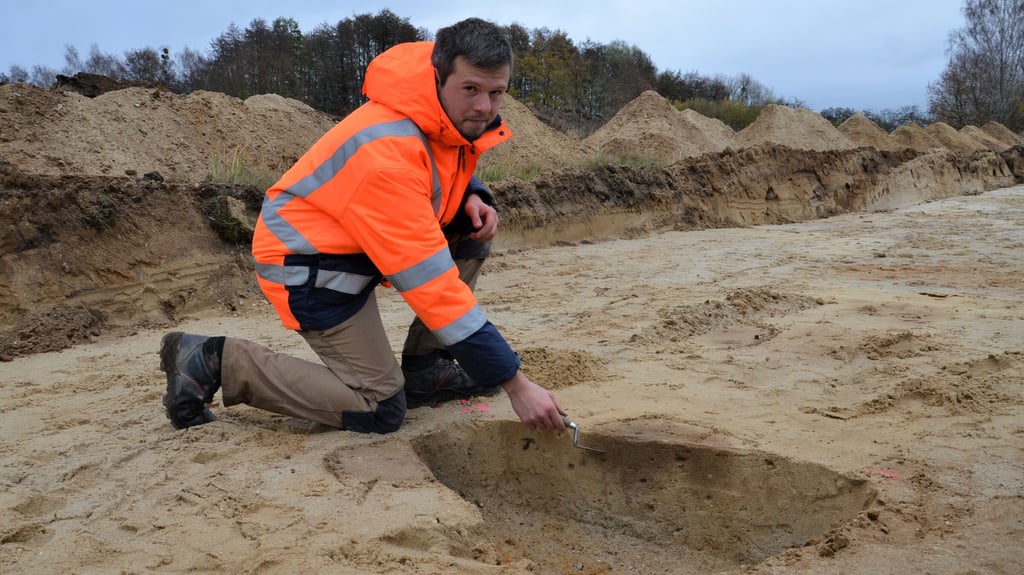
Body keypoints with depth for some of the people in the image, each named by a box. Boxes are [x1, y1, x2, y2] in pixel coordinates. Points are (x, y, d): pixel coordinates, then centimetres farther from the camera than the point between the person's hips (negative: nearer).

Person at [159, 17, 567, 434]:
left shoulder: (455, 116, -8)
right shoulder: (387, 152, -34)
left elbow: (443, 173, 16)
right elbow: (431, 282, -36)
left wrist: (471, 198, -11)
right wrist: (515, 383, -34)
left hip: (357, 236, 9)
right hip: (310, 261, -9)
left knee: (474, 228, -5)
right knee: (380, 412, -9)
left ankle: (424, 368, 3)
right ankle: (214, 361, 1)